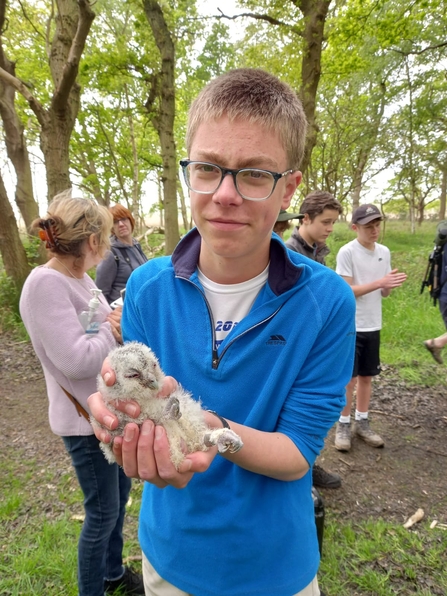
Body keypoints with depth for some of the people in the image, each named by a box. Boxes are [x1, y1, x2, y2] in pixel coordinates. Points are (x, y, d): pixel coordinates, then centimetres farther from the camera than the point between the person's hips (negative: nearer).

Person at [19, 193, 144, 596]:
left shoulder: (80, 278, 4)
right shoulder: (45, 284, -23)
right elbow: (77, 360, -28)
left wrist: (122, 320, -8)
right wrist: (114, 328, -15)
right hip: (85, 418, -9)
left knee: (119, 496, 24)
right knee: (102, 511, 9)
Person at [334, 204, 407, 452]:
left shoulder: (384, 252, 7)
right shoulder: (347, 252, -12)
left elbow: (384, 293, 9)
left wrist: (392, 285, -13)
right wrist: (379, 283, -23)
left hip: (373, 325, 6)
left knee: (367, 376, 14)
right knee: (350, 377, 2)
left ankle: (362, 422, 29)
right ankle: (344, 424, 18)